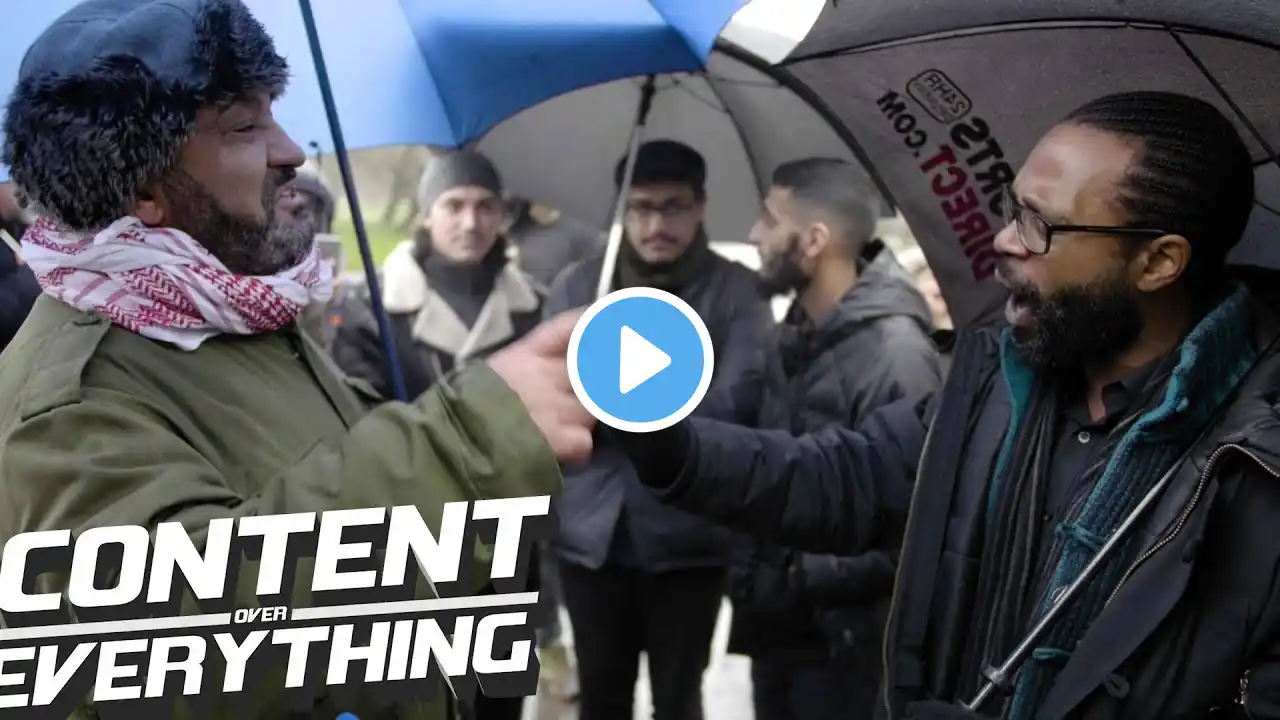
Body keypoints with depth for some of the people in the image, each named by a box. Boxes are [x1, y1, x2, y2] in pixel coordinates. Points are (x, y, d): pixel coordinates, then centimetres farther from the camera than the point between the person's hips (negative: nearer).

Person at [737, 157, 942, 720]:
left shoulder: (893, 351, -20)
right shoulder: (800, 335, 7)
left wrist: (808, 576, -19)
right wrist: (753, 576, 8)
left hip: (842, 641, -8)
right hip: (778, 627, 8)